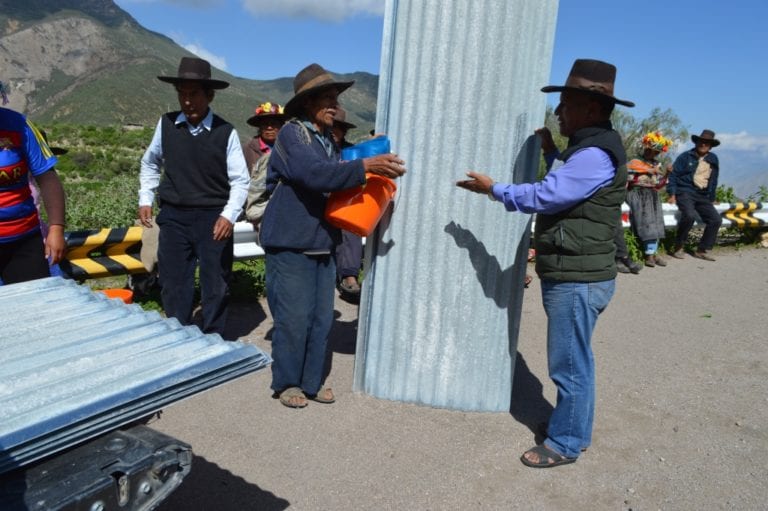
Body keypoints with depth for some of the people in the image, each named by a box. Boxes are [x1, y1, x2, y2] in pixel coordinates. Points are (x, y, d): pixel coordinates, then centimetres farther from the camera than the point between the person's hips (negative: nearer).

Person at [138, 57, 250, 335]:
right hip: (173, 217, 2)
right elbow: (149, 163, 18)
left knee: (216, 286, 7)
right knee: (173, 286, 10)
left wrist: (229, 215, -20)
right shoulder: (166, 124, 1)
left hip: (213, 219, -2)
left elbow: (240, 180, -6)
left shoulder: (225, 132, -7)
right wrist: (145, 199, 9)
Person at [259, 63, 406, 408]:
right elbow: (313, 173, -27)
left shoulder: (328, 140, 15)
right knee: (294, 318, -1)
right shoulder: (291, 134, -10)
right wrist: (365, 166, -30)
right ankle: (286, 383, 19)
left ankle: (311, 381, 26)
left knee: (321, 318, 11)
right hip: (291, 244, -8)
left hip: (322, 244, 8)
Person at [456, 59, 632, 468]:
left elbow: (543, 196, -23)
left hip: (577, 280, -11)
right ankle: (574, 429, 36)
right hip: (574, 276, 11)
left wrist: (492, 188, -11)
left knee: (569, 365, 1)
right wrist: (551, 153, 17)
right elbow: (564, 189, 26)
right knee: (575, 360, 21)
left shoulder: (595, 155, -20)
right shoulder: (590, 147, 14)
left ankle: (565, 444, 16)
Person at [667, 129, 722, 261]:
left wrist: (711, 199, 19)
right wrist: (672, 194, -10)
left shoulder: (713, 159, 15)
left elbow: (713, 181, 22)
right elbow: (673, 175, -1)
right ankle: (678, 248, -16)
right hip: (685, 192, -5)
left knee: (716, 219, -10)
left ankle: (702, 250, 3)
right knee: (689, 215, -32)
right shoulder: (685, 157, 1)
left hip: (702, 196, 6)